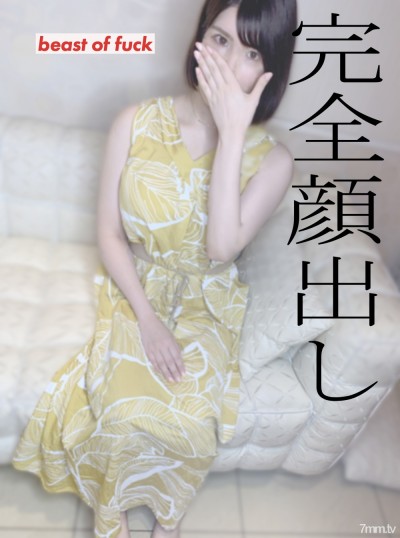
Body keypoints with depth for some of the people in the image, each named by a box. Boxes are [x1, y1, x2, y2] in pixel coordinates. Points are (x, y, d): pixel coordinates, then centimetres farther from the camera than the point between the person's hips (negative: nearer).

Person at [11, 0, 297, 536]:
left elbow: (222, 247, -27)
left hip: (207, 302, 1)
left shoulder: (272, 159, -13)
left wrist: (231, 133, -29)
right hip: (136, 289, 0)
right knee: (127, 411, -22)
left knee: (191, 421, -20)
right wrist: (146, 318, -18)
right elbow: (109, 234, -7)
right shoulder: (136, 123, -12)